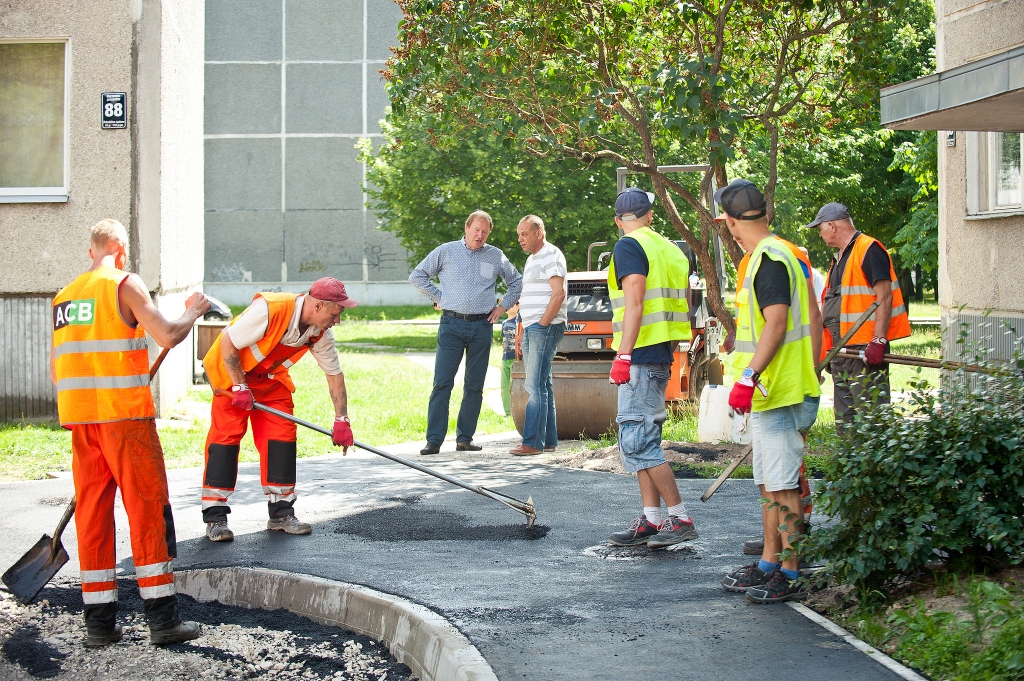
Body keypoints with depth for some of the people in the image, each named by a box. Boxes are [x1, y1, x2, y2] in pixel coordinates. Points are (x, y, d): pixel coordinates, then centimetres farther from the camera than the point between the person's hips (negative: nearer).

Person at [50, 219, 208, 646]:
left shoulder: (64, 295, 16)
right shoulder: (124, 284, -4)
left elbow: (58, 370, 17)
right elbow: (167, 336, -11)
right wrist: (192, 311, 8)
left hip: (79, 418, 6)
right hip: (124, 412, -6)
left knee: (92, 511, 9)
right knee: (148, 509, -1)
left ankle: (99, 622, 9)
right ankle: (162, 618, -2)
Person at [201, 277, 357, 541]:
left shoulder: (320, 333, -14)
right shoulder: (270, 309, -35)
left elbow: (334, 373, -3)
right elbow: (228, 343, -27)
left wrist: (341, 419, -5)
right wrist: (240, 387, -23)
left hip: (271, 379, 6)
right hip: (231, 371, -6)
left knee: (283, 436, -1)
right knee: (226, 436, -11)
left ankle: (280, 512, 8)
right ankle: (215, 517, -7)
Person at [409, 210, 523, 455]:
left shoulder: (496, 256, 11)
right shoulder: (446, 251, 5)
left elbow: (516, 281, 24)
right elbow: (417, 276, 10)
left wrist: (503, 306, 12)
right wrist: (438, 298, 3)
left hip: (481, 327, 2)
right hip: (451, 325, -2)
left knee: (474, 386, 5)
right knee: (442, 383, -8)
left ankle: (465, 438, 12)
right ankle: (434, 440, -7)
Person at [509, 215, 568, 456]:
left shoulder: (551, 255, -8)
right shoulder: (531, 259, 22)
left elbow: (558, 294, -17)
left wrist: (542, 325, -19)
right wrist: (523, 333, 19)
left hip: (545, 327, -10)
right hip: (531, 328, 10)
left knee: (536, 386, -12)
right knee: (542, 385, 10)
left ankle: (533, 442, -14)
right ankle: (548, 440, 13)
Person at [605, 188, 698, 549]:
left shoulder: (629, 247, -9)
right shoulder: (670, 249, 16)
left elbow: (635, 304, -19)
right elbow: (679, 305, 20)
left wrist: (623, 356, -21)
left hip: (641, 357, -9)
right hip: (661, 356, 9)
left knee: (636, 442, -9)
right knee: (643, 441, 13)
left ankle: (680, 519, -9)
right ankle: (651, 521, 14)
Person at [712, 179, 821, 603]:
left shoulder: (770, 258, -16)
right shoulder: (773, 254, 16)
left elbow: (776, 324, -25)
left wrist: (748, 377, -28)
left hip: (780, 394, -11)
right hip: (769, 393, 11)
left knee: (782, 485, -7)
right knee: (769, 484, 16)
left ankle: (789, 576, -3)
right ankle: (769, 564, 25)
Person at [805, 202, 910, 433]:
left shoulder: (868, 249, -9)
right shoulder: (839, 258, 21)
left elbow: (884, 297, -16)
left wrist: (878, 341, -24)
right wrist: (827, 346, 21)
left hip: (866, 350, -10)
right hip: (841, 351, 10)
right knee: (846, 421, 11)